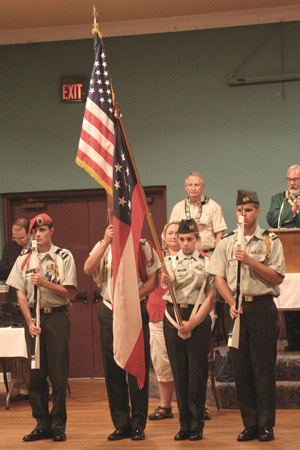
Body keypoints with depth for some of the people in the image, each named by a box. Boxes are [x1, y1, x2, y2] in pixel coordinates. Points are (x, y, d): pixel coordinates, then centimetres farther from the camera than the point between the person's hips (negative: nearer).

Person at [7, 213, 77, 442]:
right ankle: (42, 424, 11)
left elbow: (71, 293, -5)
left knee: (58, 373, -2)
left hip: (57, 317, -3)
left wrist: (44, 282, -15)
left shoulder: (64, 256, 0)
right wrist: (30, 322, -5)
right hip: (33, 317, 3)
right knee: (36, 373, 4)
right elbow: (21, 294, 5)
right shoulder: (24, 259, 8)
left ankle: (58, 424, 6)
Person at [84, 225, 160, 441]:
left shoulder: (142, 246, 2)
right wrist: (106, 242, -14)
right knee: (113, 370, 5)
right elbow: (88, 269, -9)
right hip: (110, 313, 3)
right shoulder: (103, 246, 9)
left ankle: (138, 425, 7)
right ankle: (121, 425, 14)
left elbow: (153, 280, 1)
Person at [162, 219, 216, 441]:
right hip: (173, 317, 2)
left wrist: (192, 323, -12)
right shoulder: (170, 261, 10)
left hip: (199, 318, -2)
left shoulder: (207, 262, 4)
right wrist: (167, 281, -38)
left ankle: (197, 425, 6)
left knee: (197, 372, -1)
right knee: (179, 372, 4)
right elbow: (169, 281, -12)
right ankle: (184, 425, 12)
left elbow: (210, 298, -2)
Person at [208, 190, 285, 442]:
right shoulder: (226, 242, 11)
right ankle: (250, 424, 11)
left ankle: (266, 425, 5)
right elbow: (219, 277, 6)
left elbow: (278, 277, -5)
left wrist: (251, 261, -14)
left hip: (262, 307, -3)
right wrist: (232, 303, -8)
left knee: (264, 368, -2)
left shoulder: (271, 241, 3)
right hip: (237, 307, 3)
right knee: (241, 368, 4)